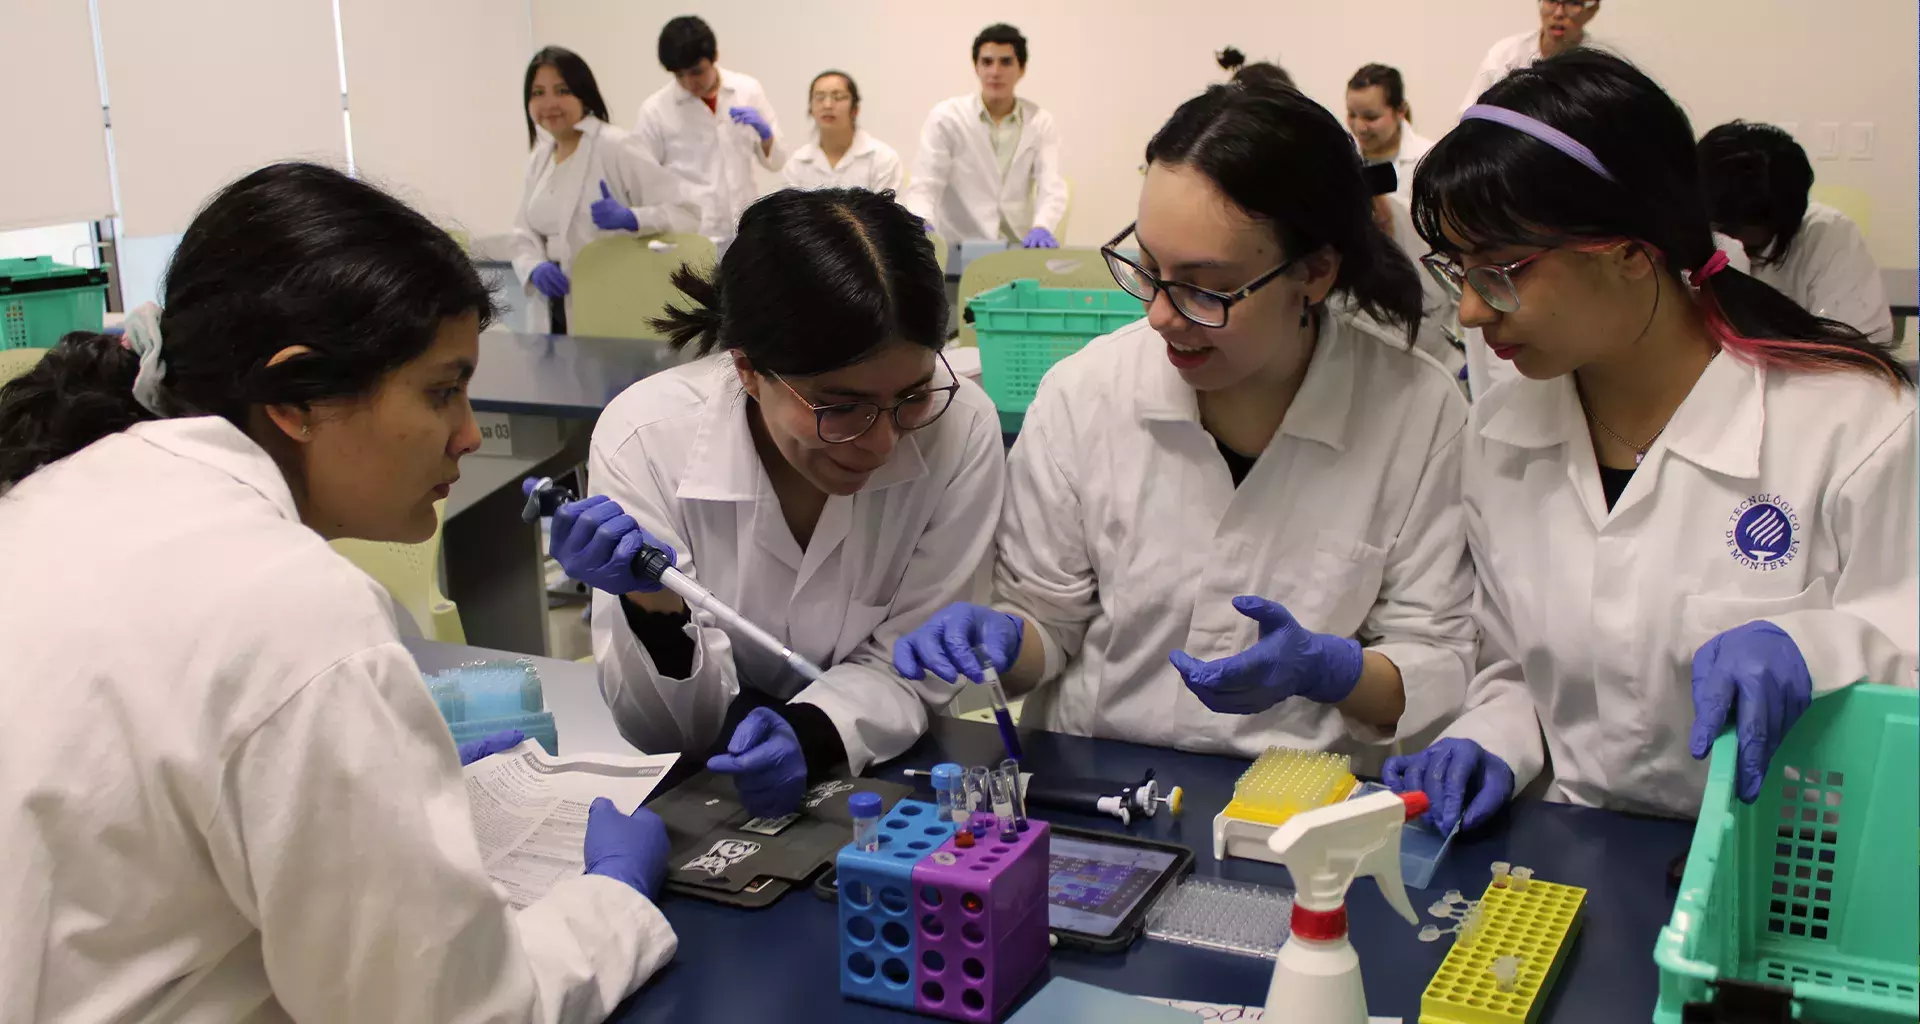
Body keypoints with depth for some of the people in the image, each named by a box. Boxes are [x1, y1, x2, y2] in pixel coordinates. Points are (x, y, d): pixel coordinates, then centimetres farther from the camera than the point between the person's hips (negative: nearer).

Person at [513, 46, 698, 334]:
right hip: (558, 313, 7)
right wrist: (535, 268, -10)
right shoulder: (539, 158, 11)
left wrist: (629, 218, -32)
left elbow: (688, 211, -16)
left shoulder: (614, 148, -11)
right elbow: (524, 233, 12)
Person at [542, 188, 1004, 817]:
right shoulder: (642, 438, -19)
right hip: (703, 795, 1)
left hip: (879, 777, 0)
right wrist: (656, 607, -31)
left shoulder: (960, 428, -17)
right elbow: (668, 731, -11)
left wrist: (810, 735, -27)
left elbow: (909, 665, -7)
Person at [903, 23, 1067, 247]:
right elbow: (925, 185, -8)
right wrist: (922, 226, -31)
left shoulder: (1041, 122, 6)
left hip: (1019, 250, 2)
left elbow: (1052, 187, -7)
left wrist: (1042, 229, -30)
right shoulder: (946, 117, 0)